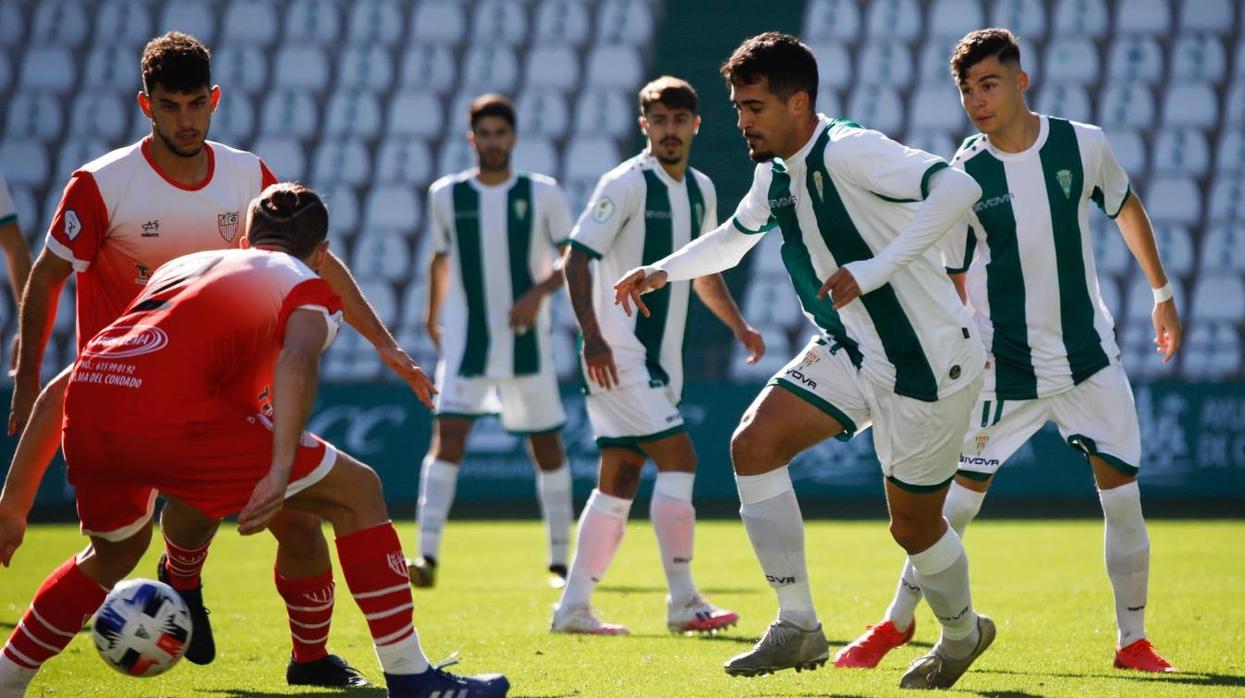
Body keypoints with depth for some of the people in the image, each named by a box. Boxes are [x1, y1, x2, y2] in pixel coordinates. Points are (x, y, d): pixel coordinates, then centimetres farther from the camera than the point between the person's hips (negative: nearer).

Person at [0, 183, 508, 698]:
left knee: (116, 551, 35)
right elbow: (297, 360, -8)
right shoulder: (310, 288, 18)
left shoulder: (181, 265, 35)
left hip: (85, 404, 6)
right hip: (171, 410, -6)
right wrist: (280, 471, -18)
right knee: (357, 492, 9)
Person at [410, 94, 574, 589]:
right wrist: (433, 316, 22)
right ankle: (427, 557, -21)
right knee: (448, 436, -16)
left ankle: (559, 559, 18)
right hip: (466, 341, 0)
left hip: (527, 342, 0)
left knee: (546, 446, 6)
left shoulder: (543, 194, -1)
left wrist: (539, 292, -14)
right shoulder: (445, 195, 3)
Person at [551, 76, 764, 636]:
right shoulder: (626, 184, -10)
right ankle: (683, 602, -10)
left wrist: (738, 325, 13)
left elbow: (705, 273, 27)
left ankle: (573, 608, 10)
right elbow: (577, 258, -14)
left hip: (660, 359, 8)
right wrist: (592, 335, -23)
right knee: (678, 457, -14)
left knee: (618, 480, 7)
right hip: (618, 355, -8)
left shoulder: (700, 190, 14)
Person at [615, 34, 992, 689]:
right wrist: (663, 270, 13)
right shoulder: (774, 174, 5)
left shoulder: (847, 151, -22)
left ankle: (962, 633, 34)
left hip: (928, 361, -8)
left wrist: (875, 269, -37)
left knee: (912, 522, 3)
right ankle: (798, 628, -5)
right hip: (849, 353, 8)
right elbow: (733, 236, 28)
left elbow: (958, 188, -35)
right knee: (753, 445, -10)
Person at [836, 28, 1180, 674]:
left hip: (1090, 355, 1)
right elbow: (952, 279, 0)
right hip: (1005, 367, -1)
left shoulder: (1083, 144, -6)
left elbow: (1127, 211, 13)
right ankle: (897, 622, 16)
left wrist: (1162, 294, 18)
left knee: (1122, 493, -4)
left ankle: (1133, 642, 9)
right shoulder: (962, 177, -10)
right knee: (958, 498, -1)